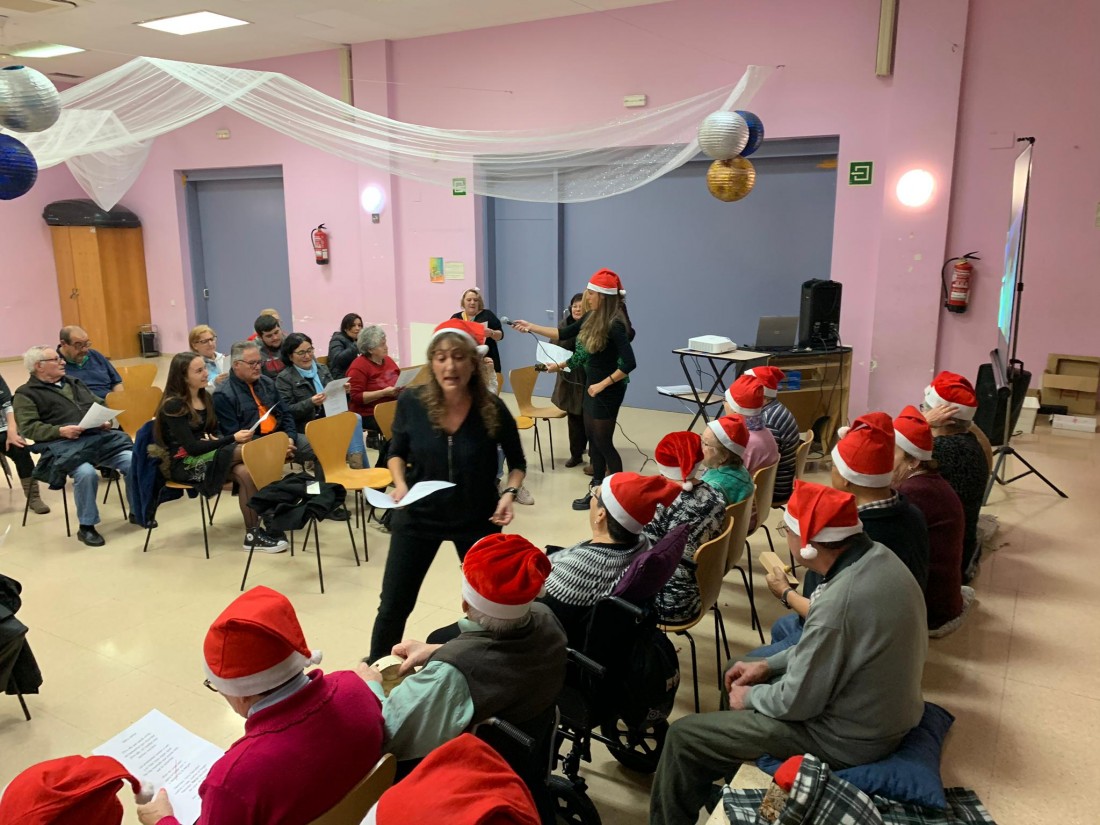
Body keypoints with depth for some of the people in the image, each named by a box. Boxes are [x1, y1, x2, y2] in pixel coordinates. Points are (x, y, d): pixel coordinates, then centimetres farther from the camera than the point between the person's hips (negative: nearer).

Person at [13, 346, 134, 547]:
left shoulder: (74, 383, 27)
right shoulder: (26, 394, 8)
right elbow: (28, 427, -5)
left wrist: (106, 420, 4)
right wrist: (60, 431, -20)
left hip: (99, 437, 5)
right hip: (64, 445, -5)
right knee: (86, 473, -36)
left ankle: (137, 512, 1)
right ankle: (86, 527, -16)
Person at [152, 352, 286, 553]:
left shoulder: (205, 397, 10)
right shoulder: (173, 405, -13)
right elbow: (192, 447, -20)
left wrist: (216, 440, -9)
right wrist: (233, 438, -24)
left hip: (207, 453, 7)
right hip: (184, 464, -7)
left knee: (245, 472, -27)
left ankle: (253, 533, -25)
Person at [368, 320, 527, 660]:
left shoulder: (493, 410, -18)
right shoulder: (411, 403, -15)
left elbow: (517, 462, -1)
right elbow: (397, 453, 4)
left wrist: (509, 493, -19)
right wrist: (400, 483, -15)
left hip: (477, 519, 0)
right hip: (418, 517, 1)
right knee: (393, 605, 8)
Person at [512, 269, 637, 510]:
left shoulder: (615, 324, -22)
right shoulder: (593, 317, 3)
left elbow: (629, 363, -26)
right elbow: (563, 334, 12)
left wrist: (603, 384, -21)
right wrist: (530, 327, 8)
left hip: (607, 390, -9)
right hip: (592, 385, 9)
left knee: (603, 442, 1)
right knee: (593, 440, 14)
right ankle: (597, 490, 25)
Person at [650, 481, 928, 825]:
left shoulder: (839, 602, -35)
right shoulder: (879, 557, -7)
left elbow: (796, 703, -23)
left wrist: (750, 696, -4)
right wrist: (769, 665, 7)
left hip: (851, 737, -9)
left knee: (684, 736, -2)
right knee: (739, 675, 25)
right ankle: (726, 771, 42)